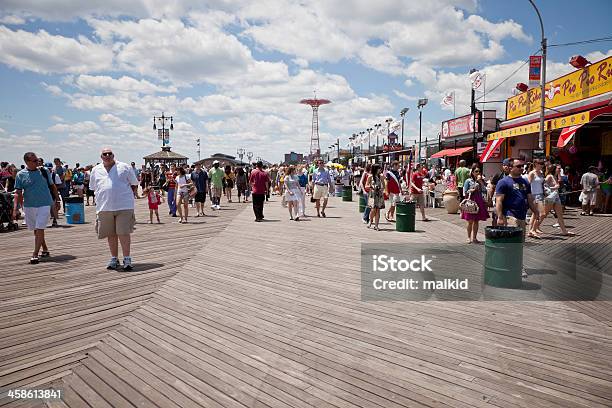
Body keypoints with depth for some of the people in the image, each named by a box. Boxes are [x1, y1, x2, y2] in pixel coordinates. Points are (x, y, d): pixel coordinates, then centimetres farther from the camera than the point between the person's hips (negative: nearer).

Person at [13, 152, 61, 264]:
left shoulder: (44, 171, 3)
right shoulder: (20, 175, 1)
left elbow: (52, 186, 13)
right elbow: (18, 193, 0)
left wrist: (57, 200, 13)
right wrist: (15, 209, -8)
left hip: (44, 205, -2)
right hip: (29, 206, 2)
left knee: (39, 229, -8)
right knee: (35, 230, 12)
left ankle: (35, 254, -6)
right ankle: (45, 250, 28)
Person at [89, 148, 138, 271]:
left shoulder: (124, 167, 6)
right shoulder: (95, 170, 14)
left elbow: (134, 184, 12)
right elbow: (93, 188, 24)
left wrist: (128, 195, 4)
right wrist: (101, 198, 13)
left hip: (123, 206, -3)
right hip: (104, 207, 3)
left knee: (123, 233, -7)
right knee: (111, 234, 8)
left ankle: (127, 259, 1)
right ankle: (114, 258, 20)